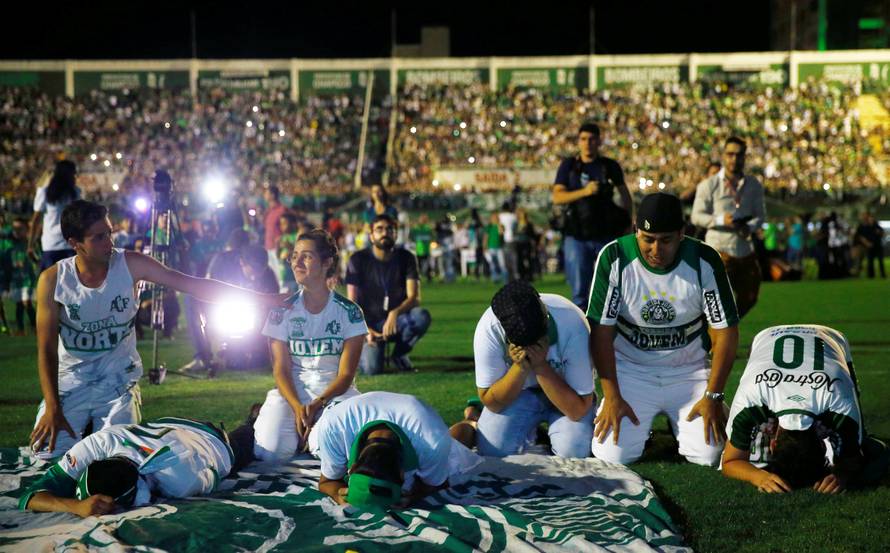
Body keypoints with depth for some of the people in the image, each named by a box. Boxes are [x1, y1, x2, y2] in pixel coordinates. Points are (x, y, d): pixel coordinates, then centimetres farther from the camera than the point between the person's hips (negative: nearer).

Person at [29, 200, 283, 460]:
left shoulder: (130, 265, -10)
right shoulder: (53, 280, -11)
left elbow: (192, 284, -12)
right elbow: (47, 348, -9)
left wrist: (260, 298, -18)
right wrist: (52, 409, -19)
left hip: (117, 378, 0)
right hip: (71, 378, 0)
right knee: (47, 449, -16)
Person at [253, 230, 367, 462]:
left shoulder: (349, 312, -2)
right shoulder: (283, 311, 1)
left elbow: (346, 374, -4)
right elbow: (281, 369, -2)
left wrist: (316, 405, -20)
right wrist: (297, 408, -20)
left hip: (333, 392, -1)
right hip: (292, 391, 1)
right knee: (270, 451, -25)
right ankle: (299, 429, 11)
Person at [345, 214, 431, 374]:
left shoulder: (406, 258, 0)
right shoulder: (358, 259, -5)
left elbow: (414, 297, -11)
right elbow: (352, 303, -7)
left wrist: (395, 313, -32)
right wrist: (365, 330, -23)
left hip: (397, 320, 2)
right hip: (370, 323, -2)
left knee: (422, 316, -31)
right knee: (372, 369, -26)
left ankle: (400, 354, -4)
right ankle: (367, 350, 12)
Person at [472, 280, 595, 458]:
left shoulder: (573, 328, -33)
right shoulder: (488, 330, -30)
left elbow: (578, 410, -27)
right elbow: (491, 402, -20)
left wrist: (541, 365, -38)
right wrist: (520, 367, -37)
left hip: (564, 393, -1)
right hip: (518, 391, 1)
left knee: (572, 450, -25)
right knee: (493, 449, -20)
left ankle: (547, 430, 11)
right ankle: (529, 431, 14)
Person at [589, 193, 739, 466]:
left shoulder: (704, 261, -14)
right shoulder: (614, 258, -16)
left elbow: (725, 332, -7)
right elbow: (601, 331, -11)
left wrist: (713, 396, -10)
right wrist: (612, 397, -14)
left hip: (690, 371, 1)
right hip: (630, 369, 0)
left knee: (709, 453, -14)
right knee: (613, 454, -16)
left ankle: (678, 421, 20)